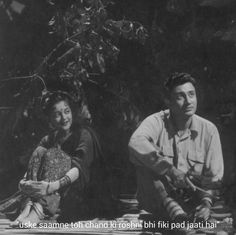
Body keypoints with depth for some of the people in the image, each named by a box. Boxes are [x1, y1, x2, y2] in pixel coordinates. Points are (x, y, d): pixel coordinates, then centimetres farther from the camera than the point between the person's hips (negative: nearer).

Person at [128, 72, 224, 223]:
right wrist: (171, 170, -38)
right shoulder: (157, 122, -9)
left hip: (190, 200, 0)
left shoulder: (208, 130, -3)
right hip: (157, 198, 0)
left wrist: (206, 203, -22)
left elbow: (214, 177, -2)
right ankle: (173, 210, -35)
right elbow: (136, 143, -33)